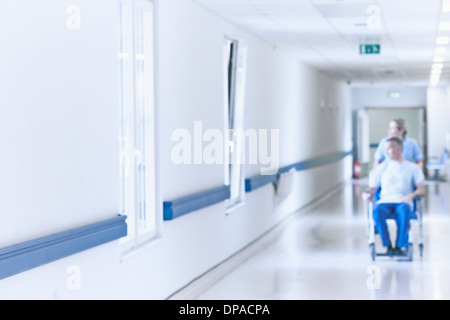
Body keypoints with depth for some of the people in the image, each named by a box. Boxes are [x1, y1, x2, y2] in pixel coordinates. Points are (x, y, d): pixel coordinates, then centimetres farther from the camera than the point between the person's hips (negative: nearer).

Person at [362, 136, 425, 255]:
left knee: (403, 210, -40)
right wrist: (366, 193, -7)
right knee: (377, 211, -37)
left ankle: (400, 246, -31)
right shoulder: (381, 168, 22)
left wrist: (412, 195, -13)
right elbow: (373, 188, 17)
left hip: (403, 202, -1)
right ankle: (388, 246, -30)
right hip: (385, 202, 1)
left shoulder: (412, 168, 17)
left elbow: (422, 189, 9)